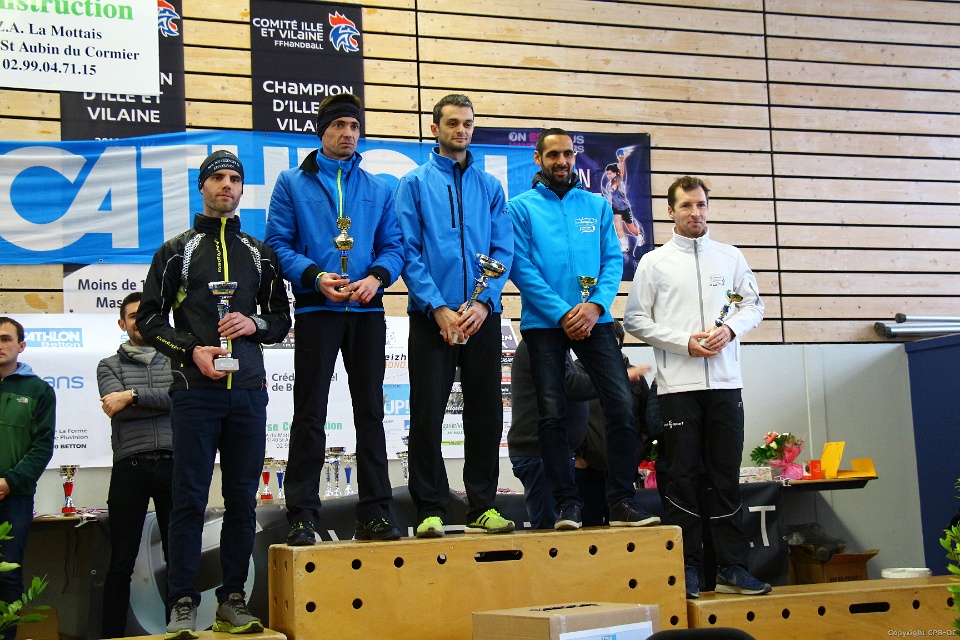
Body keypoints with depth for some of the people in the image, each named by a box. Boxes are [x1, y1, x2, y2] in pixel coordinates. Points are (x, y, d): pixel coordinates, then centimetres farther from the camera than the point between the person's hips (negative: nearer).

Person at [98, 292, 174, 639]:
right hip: (130, 467, -1)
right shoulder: (110, 366, 13)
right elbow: (117, 409, -4)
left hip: (172, 464, 1)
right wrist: (161, 400, -6)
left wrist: (133, 395, -9)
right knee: (121, 562, 0)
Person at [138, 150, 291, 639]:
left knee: (243, 499, 4)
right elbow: (149, 318, 6)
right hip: (195, 391, -3)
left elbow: (281, 319, 18)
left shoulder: (260, 254, 17)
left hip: (248, 392, 3)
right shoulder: (176, 250, 10)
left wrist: (254, 324, -4)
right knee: (189, 498, -4)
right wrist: (191, 350, -9)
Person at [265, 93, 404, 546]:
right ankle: (302, 516, 2)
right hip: (317, 309, -3)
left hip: (367, 309, 3)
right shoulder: (293, 183, 7)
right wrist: (314, 276, -16)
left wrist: (376, 277, -11)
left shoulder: (378, 189, 15)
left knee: (371, 411, 5)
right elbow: (278, 242, 0)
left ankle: (375, 515, 11)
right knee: (310, 414, -3)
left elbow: (393, 246, 10)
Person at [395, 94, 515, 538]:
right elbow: (408, 251, -4)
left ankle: (483, 507, 16)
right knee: (427, 414, -1)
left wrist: (484, 302, -10)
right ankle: (431, 511, 7)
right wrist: (438, 308, -13)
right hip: (431, 316, -3)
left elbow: (503, 251, 5)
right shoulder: (416, 183, 4)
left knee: (486, 412, 6)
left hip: (482, 315, 3)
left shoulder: (490, 186, 12)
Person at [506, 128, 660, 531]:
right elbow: (520, 267, -5)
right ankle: (566, 503, 7)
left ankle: (621, 501, 0)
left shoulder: (598, 206, 14)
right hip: (543, 323, -2)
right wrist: (562, 313, -13)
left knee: (622, 405, -8)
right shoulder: (521, 207, 4)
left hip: (594, 320, 2)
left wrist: (596, 305, -11)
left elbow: (613, 260, 7)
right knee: (551, 413, -1)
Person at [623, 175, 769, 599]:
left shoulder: (730, 257, 13)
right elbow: (636, 319, 2)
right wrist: (685, 342, -9)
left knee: (726, 475, 4)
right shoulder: (655, 262, 6)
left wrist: (730, 329, -6)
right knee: (681, 477, 0)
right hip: (678, 384, -2)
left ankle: (731, 567, 9)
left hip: (725, 381, 2)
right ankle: (687, 569, 6)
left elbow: (754, 305, 15)